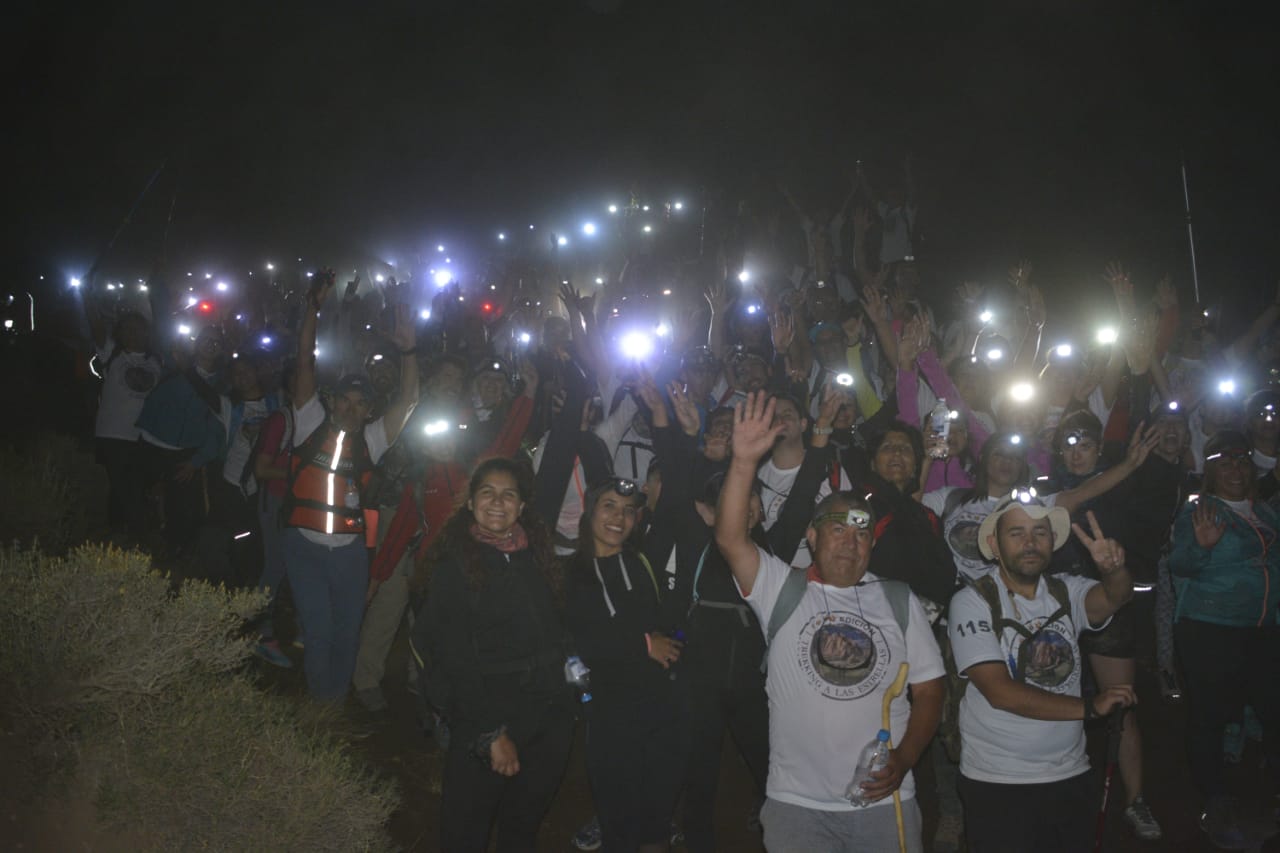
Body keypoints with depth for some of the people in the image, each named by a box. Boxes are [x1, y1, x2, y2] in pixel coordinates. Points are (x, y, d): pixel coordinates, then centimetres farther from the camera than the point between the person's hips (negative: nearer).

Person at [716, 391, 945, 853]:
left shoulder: (900, 601, 6)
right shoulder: (781, 589, -2)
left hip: (885, 802, 2)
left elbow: (929, 689, 7)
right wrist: (744, 461, -27)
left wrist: (902, 761, -7)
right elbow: (730, 538, -17)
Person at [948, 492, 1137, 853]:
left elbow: (1113, 597, -18)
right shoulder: (972, 602, -11)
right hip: (997, 784, -4)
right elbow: (1000, 692, -18)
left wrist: (1113, 570, -40)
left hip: (1071, 777, 4)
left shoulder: (1067, 592, 4)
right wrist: (1090, 707, -17)